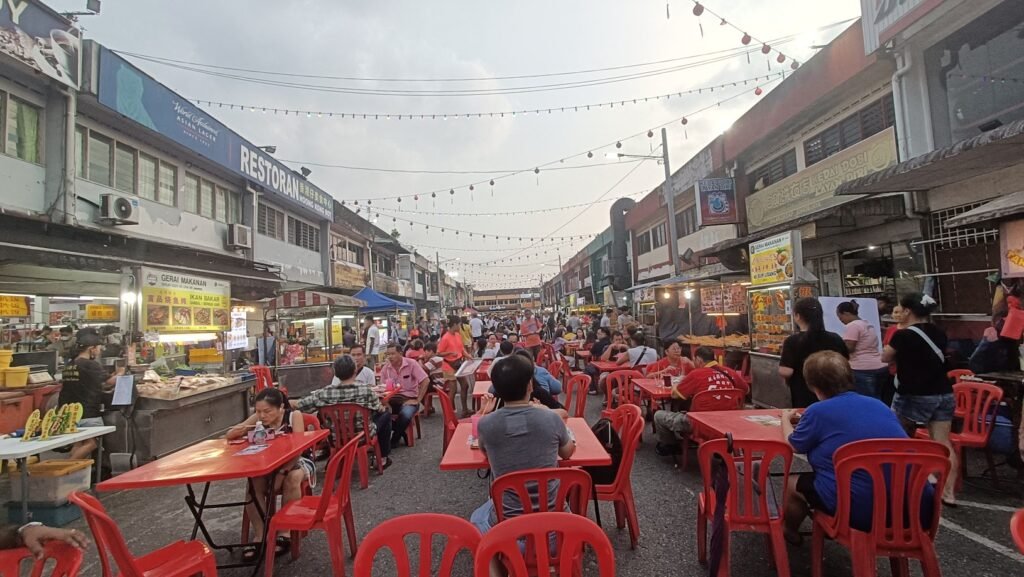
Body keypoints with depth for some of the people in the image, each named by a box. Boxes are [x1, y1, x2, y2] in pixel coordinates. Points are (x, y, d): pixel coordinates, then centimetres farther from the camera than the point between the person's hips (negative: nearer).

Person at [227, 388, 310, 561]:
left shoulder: (294, 416, -20)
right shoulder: (257, 418, -9)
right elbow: (229, 436, -6)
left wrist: (281, 473, -36)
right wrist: (243, 429, -29)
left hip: (298, 461, -4)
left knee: (292, 478, -36)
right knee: (253, 482, -27)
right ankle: (260, 536, -16)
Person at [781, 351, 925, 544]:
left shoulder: (818, 411, -9)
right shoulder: (878, 404, 10)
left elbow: (792, 445, 9)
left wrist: (785, 419, 29)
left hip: (863, 511, -6)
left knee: (793, 484, 18)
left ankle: (790, 532, 45)